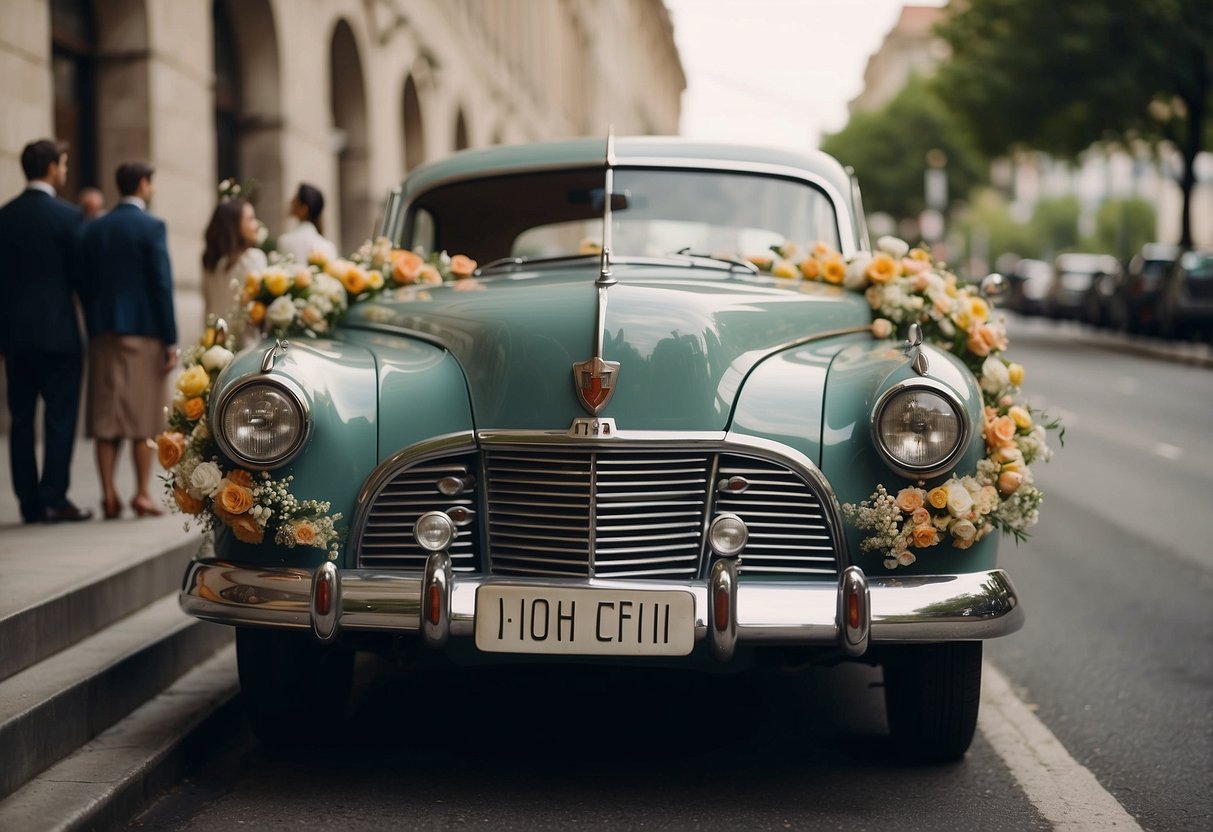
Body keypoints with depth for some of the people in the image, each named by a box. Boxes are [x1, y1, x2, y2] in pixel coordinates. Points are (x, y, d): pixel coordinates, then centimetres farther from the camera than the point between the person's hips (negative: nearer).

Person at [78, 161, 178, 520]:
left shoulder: (93, 230, 9)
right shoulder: (151, 227, -6)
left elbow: (85, 285, 9)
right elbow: (162, 284, -10)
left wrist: (94, 331, 14)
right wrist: (170, 341, -7)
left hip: (103, 333, 4)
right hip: (144, 332, -4)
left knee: (106, 418, 5)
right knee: (143, 418, 1)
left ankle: (109, 494, 2)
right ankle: (142, 494, 1)